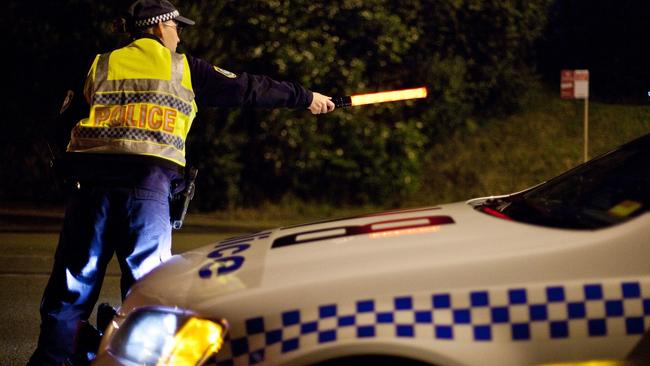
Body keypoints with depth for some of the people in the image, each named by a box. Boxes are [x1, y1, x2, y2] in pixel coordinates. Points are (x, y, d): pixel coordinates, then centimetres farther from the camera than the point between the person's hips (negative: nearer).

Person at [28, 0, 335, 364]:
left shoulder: (101, 65, 20)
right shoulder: (183, 68, 13)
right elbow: (247, 88, 18)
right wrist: (305, 98, 27)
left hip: (90, 181, 3)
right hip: (148, 182, -3)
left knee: (74, 281, 7)